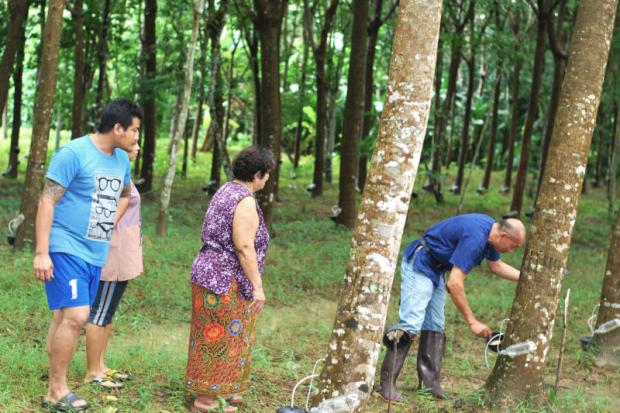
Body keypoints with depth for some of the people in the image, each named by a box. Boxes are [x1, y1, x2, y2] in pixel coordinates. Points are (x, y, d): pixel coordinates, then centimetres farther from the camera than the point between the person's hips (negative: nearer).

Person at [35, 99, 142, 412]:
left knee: (66, 317, 11)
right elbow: (47, 202, -14)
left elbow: (125, 195, 32)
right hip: (66, 248, -7)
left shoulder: (121, 159, 10)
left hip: (96, 254, 7)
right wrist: (41, 253, -18)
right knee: (75, 316, -15)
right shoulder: (73, 153, -12)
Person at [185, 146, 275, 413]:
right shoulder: (245, 201, -19)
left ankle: (219, 390, 29)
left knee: (214, 336, 18)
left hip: (211, 272, 10)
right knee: (221, 338, 0)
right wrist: (257, 286, -19)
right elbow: (244, 247, -23)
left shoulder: (227, 191, 10)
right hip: (226, 280, -10)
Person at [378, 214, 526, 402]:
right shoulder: (475, 237, -29)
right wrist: (472, 322, -25)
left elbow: (496, 266, 20)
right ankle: (387, 383, -18)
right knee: (410, 326, -18)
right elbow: (455, 284, -30)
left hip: (435, 269, 11)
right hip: (419, 265, -10)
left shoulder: (491, 230, 1)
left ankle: (429, 382, 9)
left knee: (435, 327, 7)